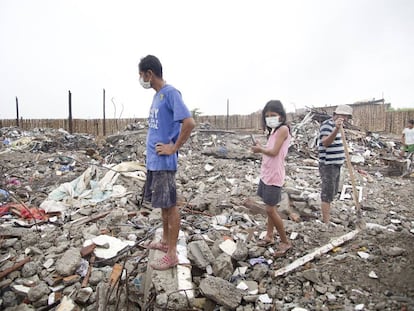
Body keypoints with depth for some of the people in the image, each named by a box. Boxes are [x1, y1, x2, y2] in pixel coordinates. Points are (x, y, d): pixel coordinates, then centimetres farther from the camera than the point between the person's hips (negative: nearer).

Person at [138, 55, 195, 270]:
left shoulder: (170, 93, -14)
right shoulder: (157, 95, 14)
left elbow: (189, 123, -24)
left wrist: (173, 148, -17)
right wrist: (155, 147, 14)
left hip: (164, 162, -9)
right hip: (153, 160, 9)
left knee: (169, 205, 0)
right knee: (162, 204, 18)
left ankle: (172, 254, 11)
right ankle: (165, 241, 34)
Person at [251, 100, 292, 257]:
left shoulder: (283, 128, -13)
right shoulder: (274, 131, 15)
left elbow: (274, 152, -19)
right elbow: (269, 151, 11)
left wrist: (259, 149, -6)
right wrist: (260, 147, -4)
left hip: (274, 176, -9)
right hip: (266, 174, 9)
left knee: (270, 210, -4)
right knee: (270, 208, 15)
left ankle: (285, 241, 11)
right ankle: (269, 236, 27)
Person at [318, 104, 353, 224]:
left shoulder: (334, 125, 15)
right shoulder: (327, 124, -14)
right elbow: (325, 142, -34)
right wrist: (336, 129, -42)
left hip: (335, 165, 10)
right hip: (328, 166, -10)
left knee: (332, 192, 19)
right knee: (327, 194, -5)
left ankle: (326, 217, 33)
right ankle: (326, 223, 3)